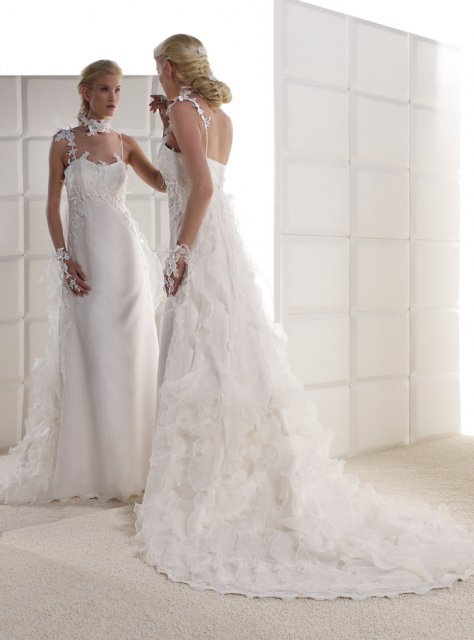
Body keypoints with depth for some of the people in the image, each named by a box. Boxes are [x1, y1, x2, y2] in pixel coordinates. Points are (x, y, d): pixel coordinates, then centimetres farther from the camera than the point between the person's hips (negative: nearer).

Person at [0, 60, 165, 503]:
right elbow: (53, 205, 1)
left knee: (130, 354, 4)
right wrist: (63, 257, -10)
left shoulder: (125, 144, 10)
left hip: (126, 254, 3)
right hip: (84, 255, -3)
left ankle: (127, 463, 16)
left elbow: (164, 182, 3)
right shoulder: (64, 142, 2)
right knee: (87, 355, -1)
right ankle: (85, 465, 11)